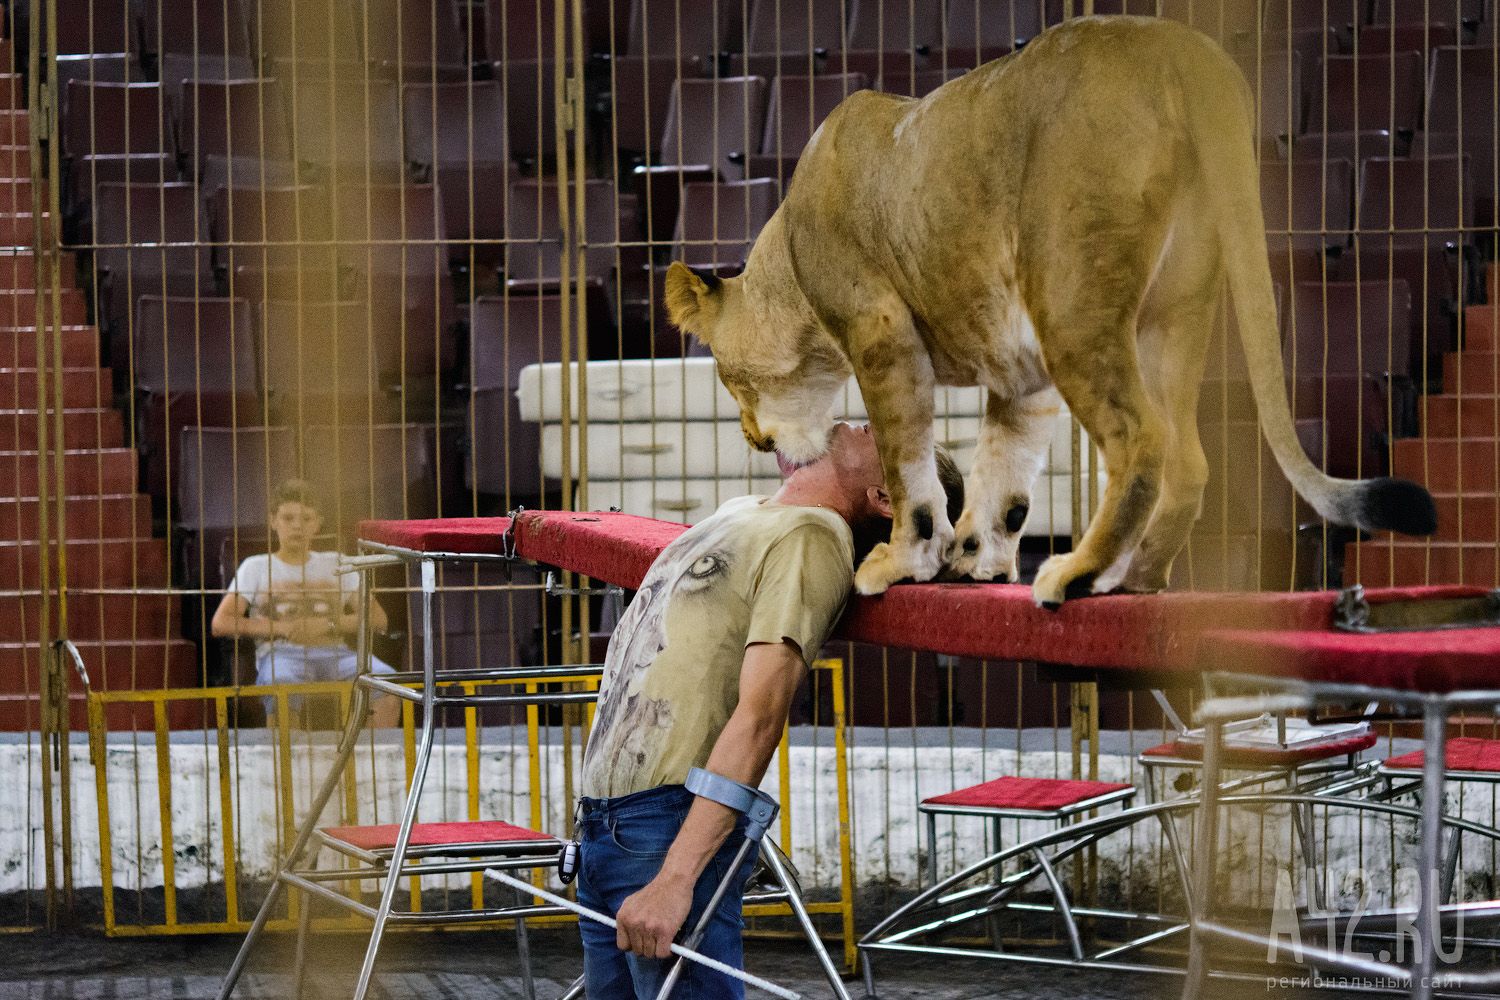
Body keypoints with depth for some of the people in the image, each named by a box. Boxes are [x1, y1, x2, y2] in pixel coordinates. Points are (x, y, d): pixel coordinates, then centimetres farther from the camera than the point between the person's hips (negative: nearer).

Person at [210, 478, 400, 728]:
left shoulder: (335, 565, 23)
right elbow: (220, 623, 4)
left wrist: (328, 625, -4)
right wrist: (282, 628, -6)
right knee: (282, 683, -41)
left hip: (334, 652, 2)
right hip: (280, 654, -2)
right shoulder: (256, 567, 18)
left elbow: (378, 619, 13)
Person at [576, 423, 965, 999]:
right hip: (602, 821, 8)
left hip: (673, 823, -8)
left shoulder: (812, 537, -9)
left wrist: (675, 878, -27)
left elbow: (759, 715, -19)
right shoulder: (739, 514, 18)